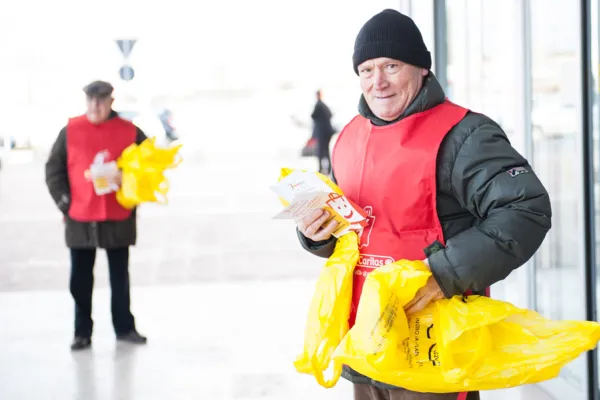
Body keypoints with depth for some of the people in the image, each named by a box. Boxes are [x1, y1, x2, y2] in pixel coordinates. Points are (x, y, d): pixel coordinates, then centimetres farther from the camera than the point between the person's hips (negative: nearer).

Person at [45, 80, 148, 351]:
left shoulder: (130, 132, -2)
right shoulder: (71, 130, -2)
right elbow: (53, 169, 1)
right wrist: (64, 201, -6)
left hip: (119, 218, 0)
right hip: (79, 219, 0)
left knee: (119, 277, 11)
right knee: (80, 279, 7)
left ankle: (124, 327, 23)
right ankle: (82, 333, 18)